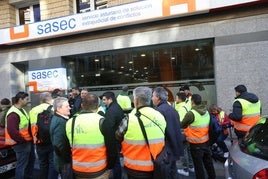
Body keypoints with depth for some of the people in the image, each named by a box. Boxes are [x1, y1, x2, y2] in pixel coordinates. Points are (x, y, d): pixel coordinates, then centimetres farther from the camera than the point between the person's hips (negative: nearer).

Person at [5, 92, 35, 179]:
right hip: (21, 144, -10)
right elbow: (12, 131, -30)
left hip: (28, 141, 10)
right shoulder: (13, 114, -24)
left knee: (31, 159, 24)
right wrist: (23, 140, -19)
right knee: (22, 164, 2)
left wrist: (29, 138, 10)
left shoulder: (21, 110, 9)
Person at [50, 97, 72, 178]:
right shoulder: (60, 122, -25)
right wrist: (69, 160, -19)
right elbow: (59, 145, -30)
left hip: (64, 160, 9)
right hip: (65, 162, -9)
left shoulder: (59, 119, 7)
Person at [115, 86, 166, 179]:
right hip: (158, 167, 4)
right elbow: (161, 140, 6)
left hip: (136, 169, -4)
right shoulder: (160, 116, -5)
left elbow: (117, 138, -4)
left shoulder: (129, 120, -21)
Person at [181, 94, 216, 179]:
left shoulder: (191, 113, -22)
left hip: (196, 144, -7)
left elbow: (182, 125, -10)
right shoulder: (206, 112, 1)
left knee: (198, 164, 8)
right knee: (208, 162, 22)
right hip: (206, 141, 7)